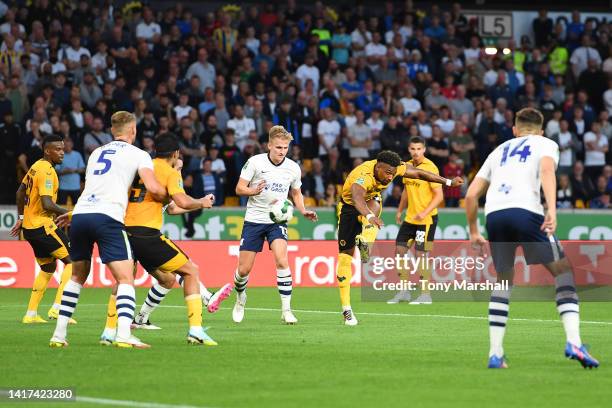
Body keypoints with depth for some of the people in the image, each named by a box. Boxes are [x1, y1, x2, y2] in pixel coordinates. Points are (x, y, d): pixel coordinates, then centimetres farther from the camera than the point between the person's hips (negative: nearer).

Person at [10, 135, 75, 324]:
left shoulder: (36, 167, 13)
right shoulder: (47, 171, -17)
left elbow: (20, 192, 24)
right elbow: (47, 204, -25)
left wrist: (21, 218, 30)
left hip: (30, 226, 10)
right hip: (42, 226, -10)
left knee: (48, 268, 20)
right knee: (72, 261, -8)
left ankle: (31, 314, 18)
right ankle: (57, 308, -16)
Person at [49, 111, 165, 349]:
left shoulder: (97, 153, 27)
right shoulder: (138, 154, 10)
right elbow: (153, 189, -2)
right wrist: (166, 198, 18)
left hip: (80, 214, 6)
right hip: (107, 218, -6)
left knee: (77, 276, 20)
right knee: (126, 278, -5)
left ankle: (59, 334, 16)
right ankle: (124, 334, -24)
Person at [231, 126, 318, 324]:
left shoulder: (293, 168, -1)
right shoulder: (255, 162, -9)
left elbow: (296, 193, 16)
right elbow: (239, 188, -6)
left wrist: (303, 211, -2)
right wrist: (254, 191, -26)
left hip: (277, 220, 1)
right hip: (254, 220, -1)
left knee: (282, 261, -22)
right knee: (243, 269, 2)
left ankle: (286, 310, -17)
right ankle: (240, 298, 35)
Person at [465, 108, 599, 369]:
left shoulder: (500, 150, 33)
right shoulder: (546, 144, 20)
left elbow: (471, 195, 27)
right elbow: (547, 170, -5)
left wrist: (473, 232, 37)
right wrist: (552, 210, -17)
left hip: (494, 215, 4)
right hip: (525, 210, -4)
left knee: (503, 280, 20)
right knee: (563, 271, 6)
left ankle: (495, 354, 12)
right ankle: (573, 342, -10)